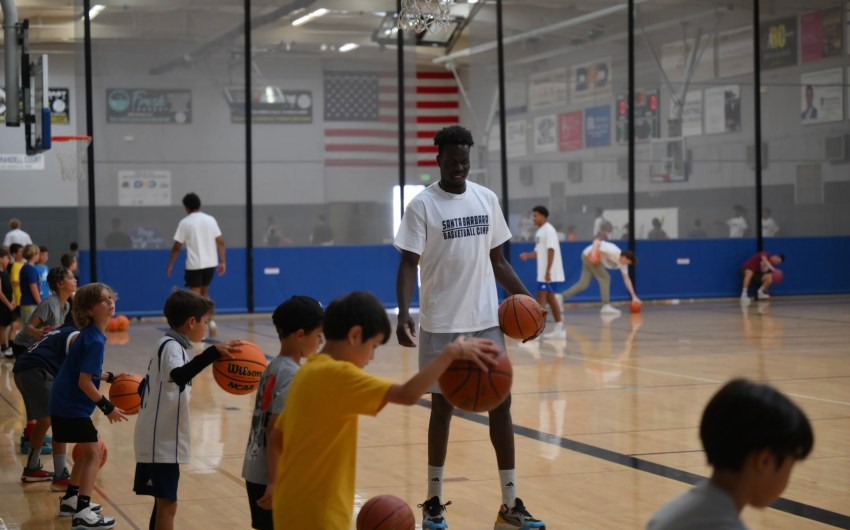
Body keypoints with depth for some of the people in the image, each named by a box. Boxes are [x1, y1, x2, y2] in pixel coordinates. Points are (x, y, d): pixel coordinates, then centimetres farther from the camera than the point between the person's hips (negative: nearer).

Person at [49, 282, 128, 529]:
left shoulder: (89, 334, 9)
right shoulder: (95, 341, -21)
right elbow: (84, 382, -24)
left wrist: (110, 377, 17)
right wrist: (107, 407, -16)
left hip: (65, 405, 10)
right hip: (72, 407, -10)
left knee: (87, 453, 22)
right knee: (93, 454, -8)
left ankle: (70, 499, 33)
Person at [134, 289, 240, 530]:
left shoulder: (167, 345, 14)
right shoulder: (171, 347, -16)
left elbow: (146, 387, 23)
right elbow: (179, 375, -39)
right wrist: (213, 352, -49)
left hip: (162, 440, 10)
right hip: (162, 442, -10)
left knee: (164, 502, 16)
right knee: (167, 504, -8)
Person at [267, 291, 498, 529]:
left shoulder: (308, 373, 9)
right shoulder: (337, 375, -19)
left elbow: (278, 436, 18)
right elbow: (407, 394, -29)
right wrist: (451, 352, -22)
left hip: (297, 508, 10)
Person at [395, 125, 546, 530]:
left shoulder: (487, 199, 7)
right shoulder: (422, 205, -8)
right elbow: (409, 264, -11)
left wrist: (525, 298, 5)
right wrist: (403, 314, -25)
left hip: (486, 321, 4)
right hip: (442, 325, -4)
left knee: (501, 404, 2)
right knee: (442, 407, 4)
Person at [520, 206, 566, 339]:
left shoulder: (548, 230, -14)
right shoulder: (540, 231, 15)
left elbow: (551, 251, -20)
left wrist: (548, 271, -25)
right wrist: (527, 255, 1)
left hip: (549, 273, -10)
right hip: (543, 273, 10)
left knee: (541, 299, -10)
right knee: (550, 298, 11)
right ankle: (559, 329, 14)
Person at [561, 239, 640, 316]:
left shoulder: (623, 264, -4)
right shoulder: (613, 251, -29)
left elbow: (626, 279, 3)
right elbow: (596, 242, -30)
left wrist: (634, 296, 1)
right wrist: (593, 252, -46)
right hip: (589, 256, -9)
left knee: (583, 284, 7)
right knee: (605, 278, -14)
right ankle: (606, 306, -13)